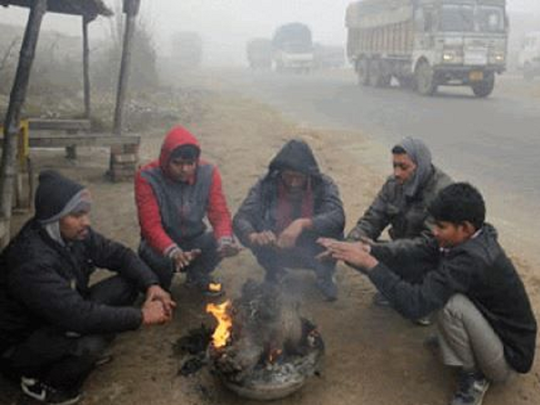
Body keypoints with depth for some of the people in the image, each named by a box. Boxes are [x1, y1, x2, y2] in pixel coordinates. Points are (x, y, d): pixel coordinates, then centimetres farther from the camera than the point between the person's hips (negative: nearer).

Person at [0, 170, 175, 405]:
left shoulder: (74, 233, -10)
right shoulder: (31, 261, -35)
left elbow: (118, 254, 0)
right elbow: (78, 315, -38)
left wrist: (151, 285, -17)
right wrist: (141, 316, -31)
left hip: (64, 318, 8)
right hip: (21, 343, -8)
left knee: (128, 283, -6)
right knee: (90, 344, -35)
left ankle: (87, 350, 8)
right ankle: (43, 382, -4)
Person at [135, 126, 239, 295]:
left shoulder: (208, 173, -14)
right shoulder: (147, 177, -22)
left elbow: (220, 214, -15)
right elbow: (151, 225, -27)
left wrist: (225, 241, -39)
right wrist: (173, 252, -47)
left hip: (194, 241, 3)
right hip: (162, 244, -2)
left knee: (225, 243, -26)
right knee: (154, 258, -36)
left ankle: (198, 275, 7)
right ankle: (160, 285, 3)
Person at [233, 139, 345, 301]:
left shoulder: (324, 185, -17)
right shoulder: (267, 185, -16)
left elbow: (337, 218, -34)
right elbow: (240, 219, -24)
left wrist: (303, 224, -51)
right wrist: (254, 237, -47)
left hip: (313, 254, -1)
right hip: (278, 253, 1)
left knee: (333, 232, -30)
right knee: (256, 225, -27)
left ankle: (325, 276, 1)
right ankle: (274, 273, 3)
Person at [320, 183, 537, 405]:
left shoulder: (472, 259, -35)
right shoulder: (469, 237, -9)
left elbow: (415, 303, -36)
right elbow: (415, 249, -11)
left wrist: (369, 264, -31)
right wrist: (367, 249, -24)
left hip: (510, 357, -8)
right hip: (494, 324, 8)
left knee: (451, 303, -30)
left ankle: (474, 377, -8)